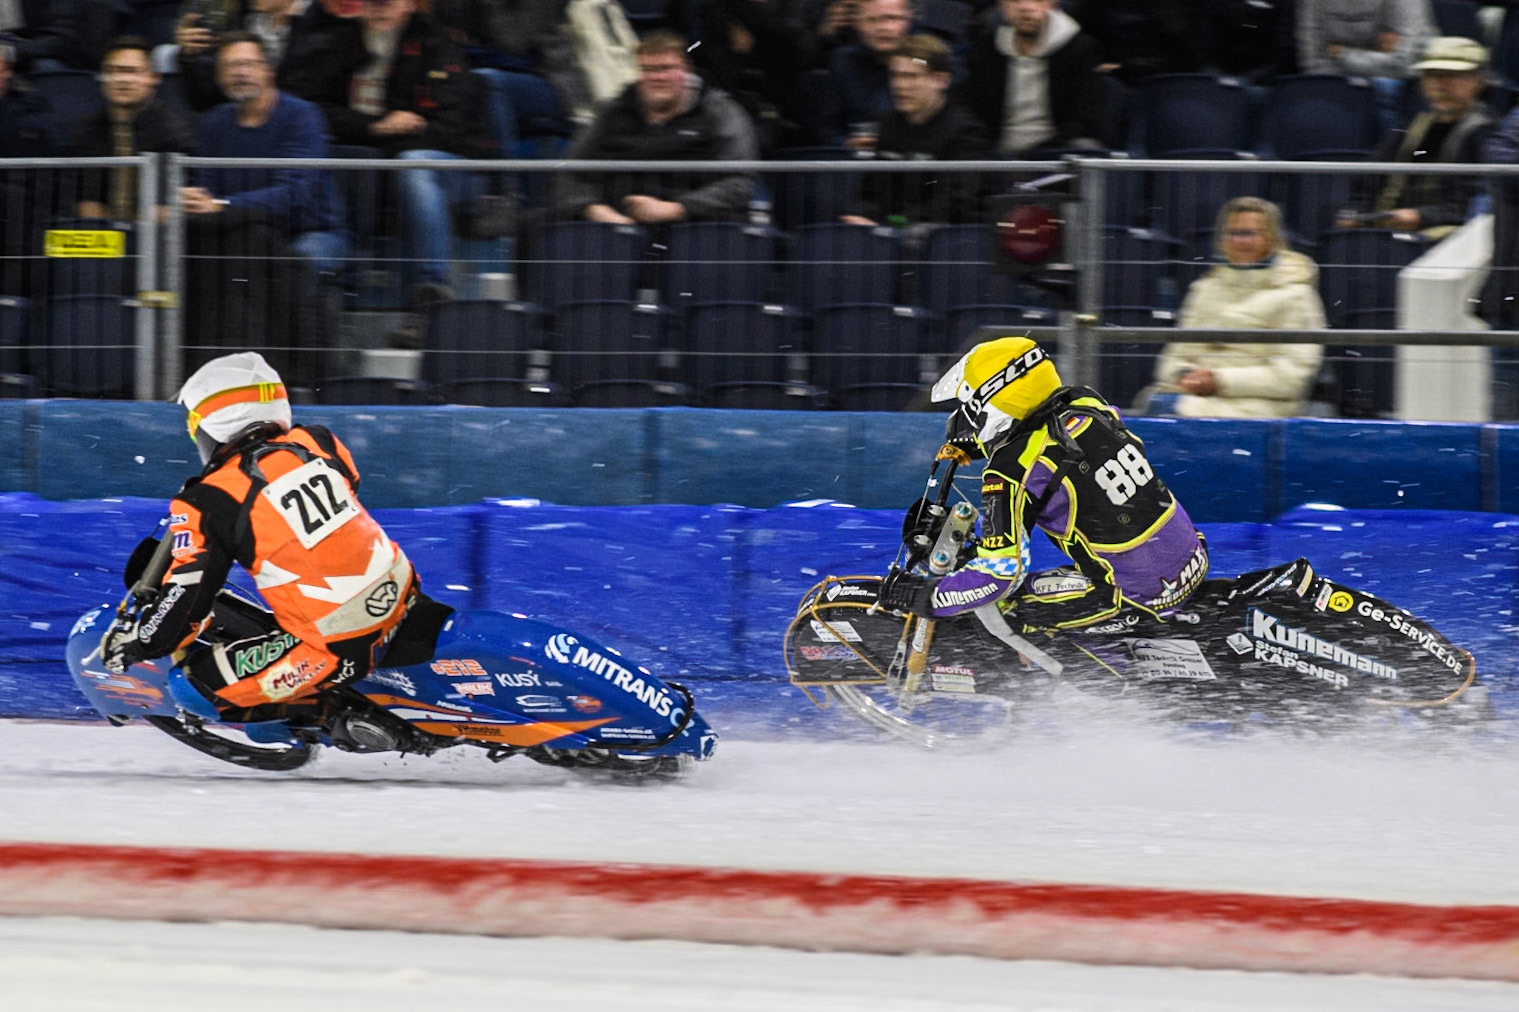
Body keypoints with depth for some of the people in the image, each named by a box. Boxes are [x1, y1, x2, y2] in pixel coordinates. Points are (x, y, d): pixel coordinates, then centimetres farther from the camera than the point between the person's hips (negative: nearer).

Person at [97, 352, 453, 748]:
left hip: (336, 651, -8)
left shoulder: (210, 503, -11)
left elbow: (184, 603, -11)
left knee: (192, 683, -2)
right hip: (402, 597, 8)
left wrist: (131, 645, 9)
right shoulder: (318, 444, 5)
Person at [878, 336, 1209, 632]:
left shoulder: (1012, 473, -20)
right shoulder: (1087, 405, -1)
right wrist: (980, 442, 26)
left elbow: (1000, 574, -18)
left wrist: (925, 597, -6)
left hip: (1143, 593, -7)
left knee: (1006, 601, -2)